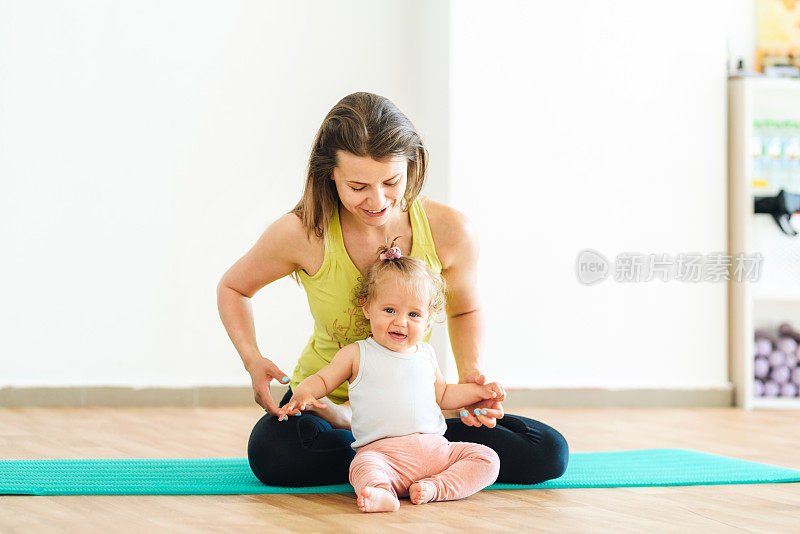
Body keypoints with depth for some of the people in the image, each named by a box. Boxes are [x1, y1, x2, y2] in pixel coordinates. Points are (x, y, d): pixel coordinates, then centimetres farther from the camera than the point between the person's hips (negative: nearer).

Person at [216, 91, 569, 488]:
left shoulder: (449, 230, -14)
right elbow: (233, 287, 3)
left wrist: (471, 375, -11)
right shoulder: (303, 233, -18)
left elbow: (464, 311, 9)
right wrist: (252, 358, -16)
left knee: (548, 454, -14)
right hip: (327, 398, -2)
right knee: (272, 454, -37)